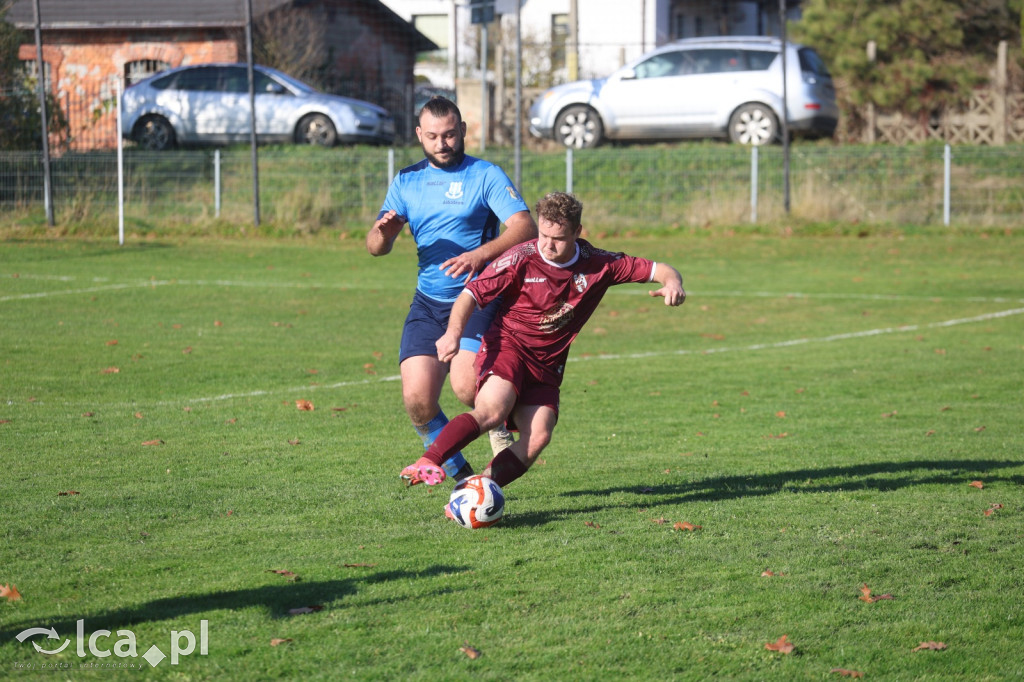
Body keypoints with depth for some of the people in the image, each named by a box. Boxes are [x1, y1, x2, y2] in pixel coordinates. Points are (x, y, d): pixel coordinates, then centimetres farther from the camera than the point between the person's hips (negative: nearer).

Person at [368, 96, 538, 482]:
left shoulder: (485, 175, -1)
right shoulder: (407, 181, 12)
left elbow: (525, 228, -14)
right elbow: (375, 248, 9)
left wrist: (480, 254, -30)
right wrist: (382, 232, -16)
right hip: (428, 305, 4)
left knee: (466, 386, -25)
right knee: (417, 400, -12)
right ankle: (461, 476, 9)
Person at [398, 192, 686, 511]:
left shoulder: (598, 265, 0)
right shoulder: (522, 258, -10)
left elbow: (655, 269, 5)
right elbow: (472, 294, -11)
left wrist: (672, 282, -19)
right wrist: (453, 332, -29)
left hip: (547, 364, 4)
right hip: (508, 344, -4)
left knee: (538, 436, -20)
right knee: (493, 409, -33)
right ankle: (427, 463, -40)